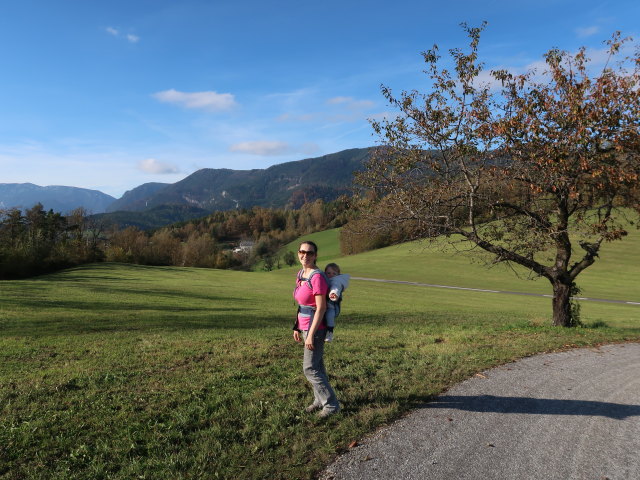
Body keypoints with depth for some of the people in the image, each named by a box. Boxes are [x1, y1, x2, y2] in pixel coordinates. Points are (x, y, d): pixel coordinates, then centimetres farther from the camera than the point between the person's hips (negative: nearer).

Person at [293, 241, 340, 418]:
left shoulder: (317, 277, -21)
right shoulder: (300, 274, 7)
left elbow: (321, 308, -22)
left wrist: (311, 334, -21)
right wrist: (297, 327, 15)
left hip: (315, 328, -8)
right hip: (305, 326, 8)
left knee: (310, 369, -1)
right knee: (317, 365, 18)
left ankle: (331, 404, 12)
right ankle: (320, 400, 32)